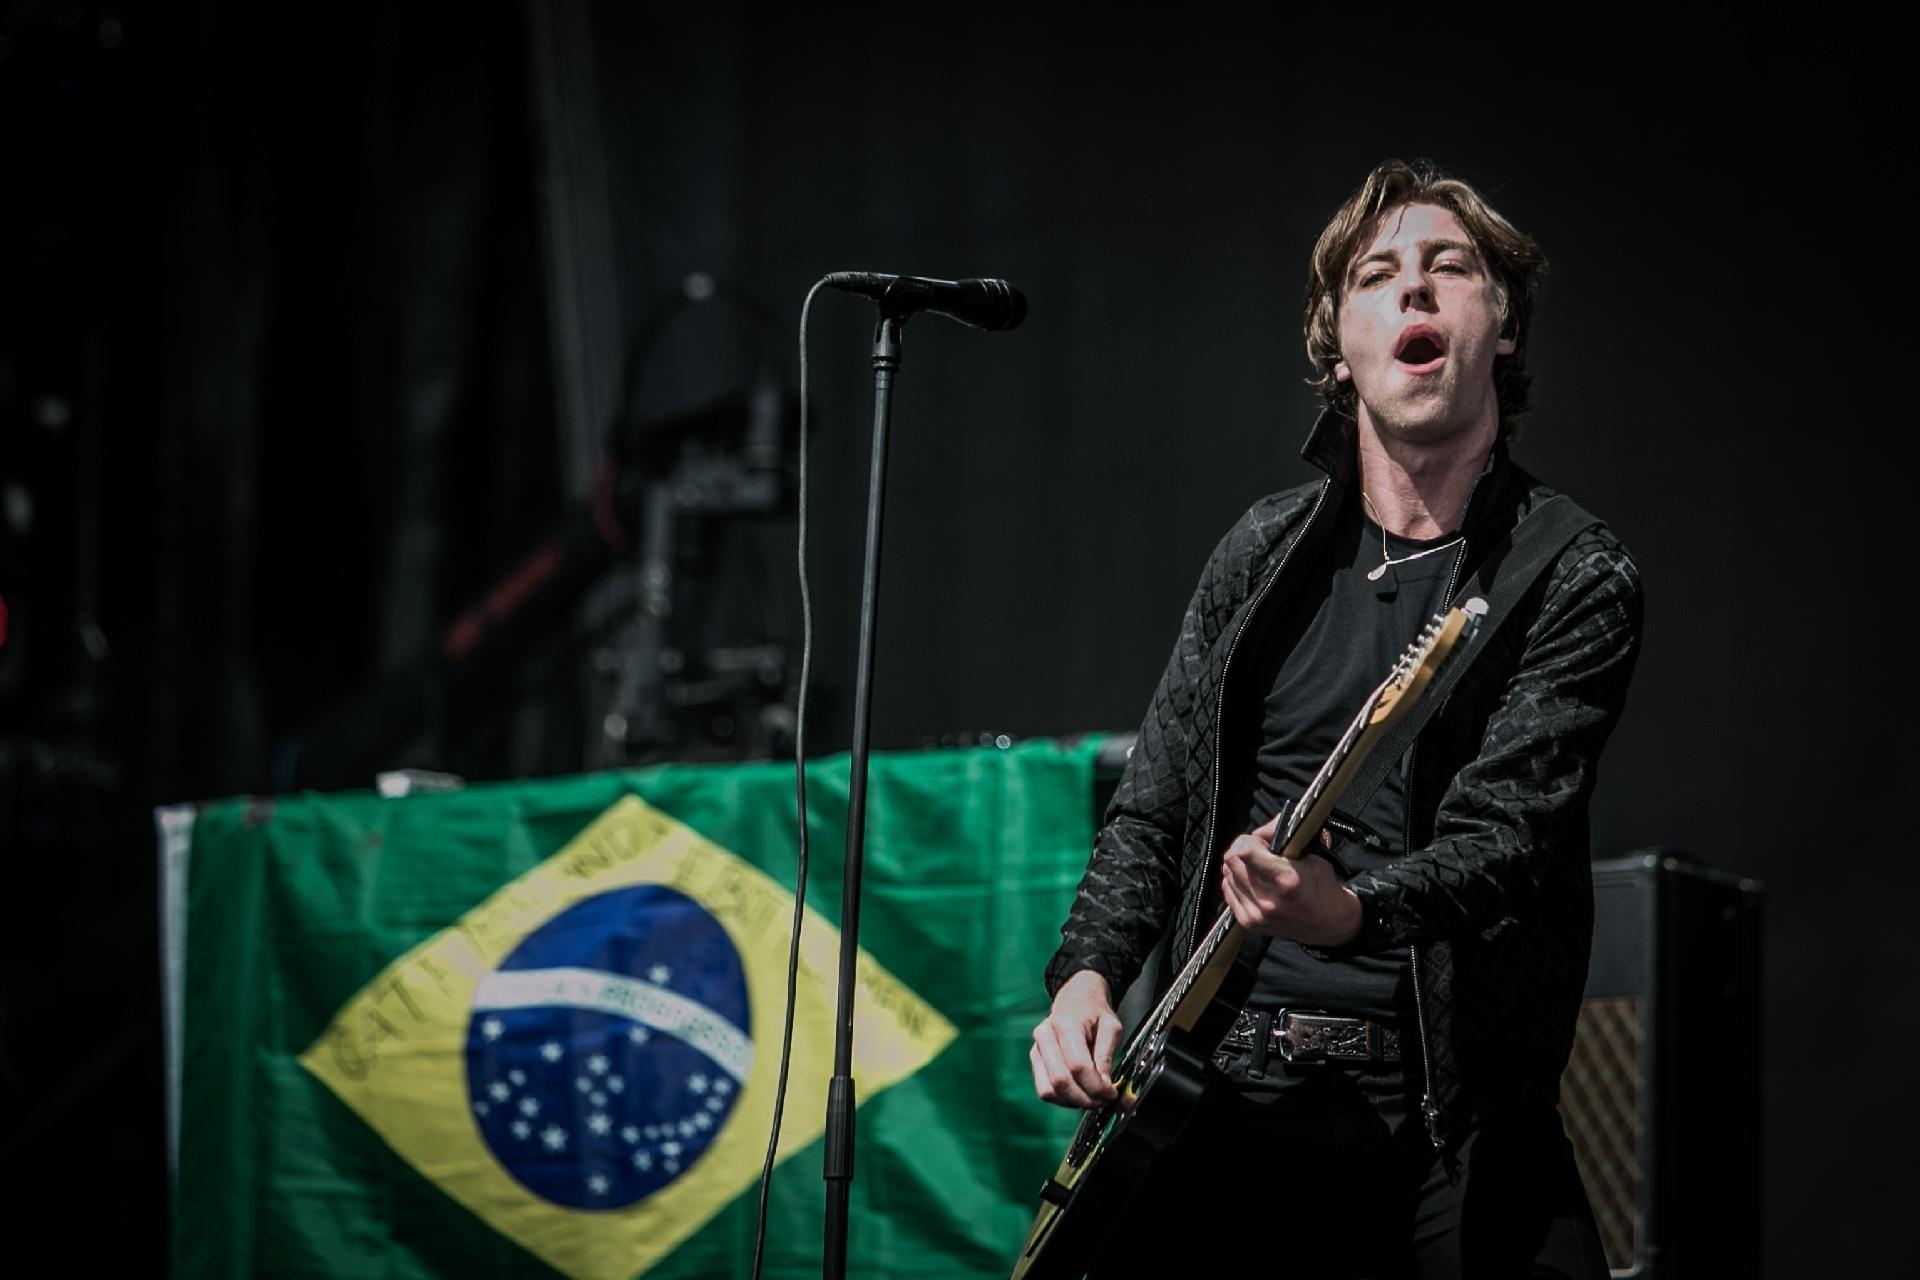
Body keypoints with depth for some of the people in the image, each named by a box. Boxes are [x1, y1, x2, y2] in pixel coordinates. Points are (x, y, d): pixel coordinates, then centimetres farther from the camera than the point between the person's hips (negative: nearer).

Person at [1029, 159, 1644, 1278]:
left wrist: (1350, 914, -33)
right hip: (1225, 1089, 3)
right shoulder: (1264, 552, 12)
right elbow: (1152, 816, 16)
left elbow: (1500, 841, -13)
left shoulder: (1579, 583, -2)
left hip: (1444, 1113, -3)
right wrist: (1087, 976, -1)